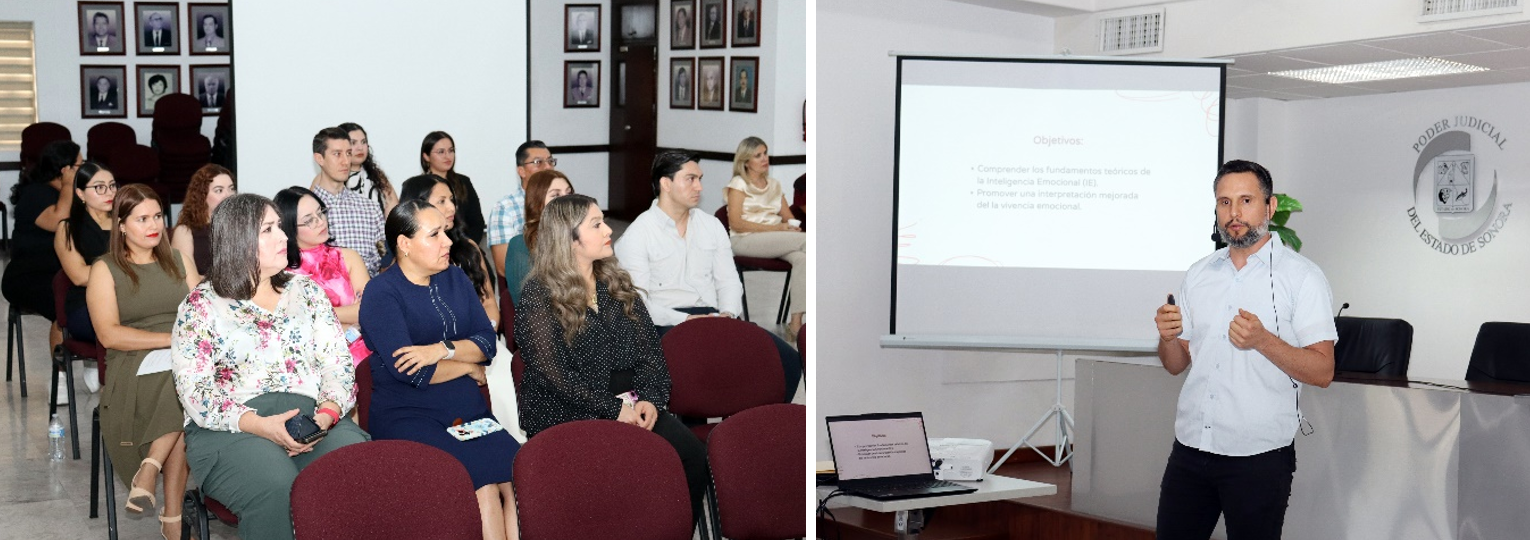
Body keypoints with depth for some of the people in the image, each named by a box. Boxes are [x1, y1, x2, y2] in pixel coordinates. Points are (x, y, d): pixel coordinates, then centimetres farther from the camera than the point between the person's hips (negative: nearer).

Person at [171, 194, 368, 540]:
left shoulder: (307, 292, 17)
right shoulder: (202, 305, 6)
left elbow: (338, 365, 10)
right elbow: (194, 389, -4)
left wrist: (327, 414, -12)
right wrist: (258, 425, -19)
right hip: (230, 430, -3)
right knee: (275, 486, -36)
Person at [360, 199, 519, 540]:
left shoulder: (455, 279, 15)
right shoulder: (381, 293, -4)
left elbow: (488, 343, 6)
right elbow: (411, 372, -14)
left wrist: (444, 349, -13)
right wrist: (469, 367, 0)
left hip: (467, 411, 5)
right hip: (408, 415, -5)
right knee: (484, 485, -29)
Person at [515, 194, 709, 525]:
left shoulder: (617, 284, 15)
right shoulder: (539, 296, -3)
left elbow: (649, 350, 11)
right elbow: (552, 374, -11)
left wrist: (650, 399, -7)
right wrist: (613, 410, -17)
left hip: (629, 406, 5)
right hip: (566, 414, -5)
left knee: (692, 455, -20)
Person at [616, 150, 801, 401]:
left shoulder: (712, 225, 17)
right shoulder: (637, 235, -1)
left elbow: (728, 280, 17)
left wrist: (727, 314, -5)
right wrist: (685, 320, -20)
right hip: (666, 324, -5)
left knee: (787, 357, -17)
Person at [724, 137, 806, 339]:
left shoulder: (774, 185, 23)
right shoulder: (739, 184, 5)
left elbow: (789, 218, 21)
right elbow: (736, 223, -8)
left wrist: (792, 226, -6)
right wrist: (776, 228, -15)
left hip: (775, 241, 5)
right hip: (746, 241, -5)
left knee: (802, 258, -30)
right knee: (806, 240, -28)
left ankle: (796, 323, -36)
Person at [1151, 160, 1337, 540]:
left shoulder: (1301, 277, -4)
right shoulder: (1199, 274, 12)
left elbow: (1322, 372, -10)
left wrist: (1263, 341, -24)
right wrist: (1167, 337, -7)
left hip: (1258, 456, -4)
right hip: (1190, 448, 5)